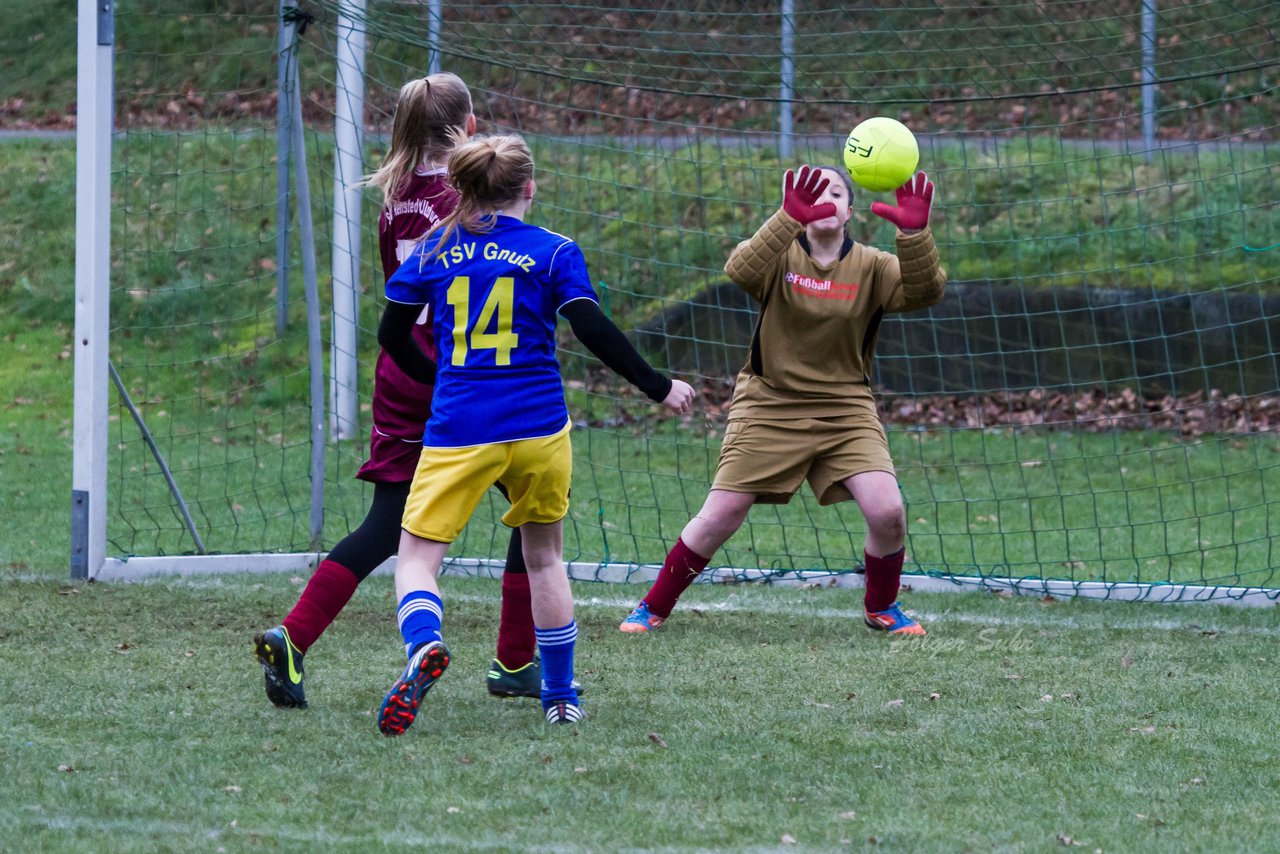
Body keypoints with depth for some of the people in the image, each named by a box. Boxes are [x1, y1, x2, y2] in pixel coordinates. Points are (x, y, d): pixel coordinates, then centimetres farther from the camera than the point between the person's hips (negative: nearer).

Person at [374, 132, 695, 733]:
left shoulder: (435, 249, 6)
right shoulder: (553, 251, 0)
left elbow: (392, 335, 10)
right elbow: (592, 331, -8)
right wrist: (658, 386, 3)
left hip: (458, 432, -1)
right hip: (539, 427, 1)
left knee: (417, 555, 0)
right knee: (543, 556, 18)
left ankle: (423, 645, -33)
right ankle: (560, 698, 21)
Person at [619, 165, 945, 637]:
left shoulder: (870, 266, -1)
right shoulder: (780, 255, -6)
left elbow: (924, 291, -19)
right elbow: (740, 270, -29)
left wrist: (914, 233, -37)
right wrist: (790, 218, -44)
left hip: (845, 408, 1)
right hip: (770, 404, -1)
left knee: (887, 512, -14)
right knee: (720, 515, -6)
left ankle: (881, 607, 13)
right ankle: (654, 607, 13)